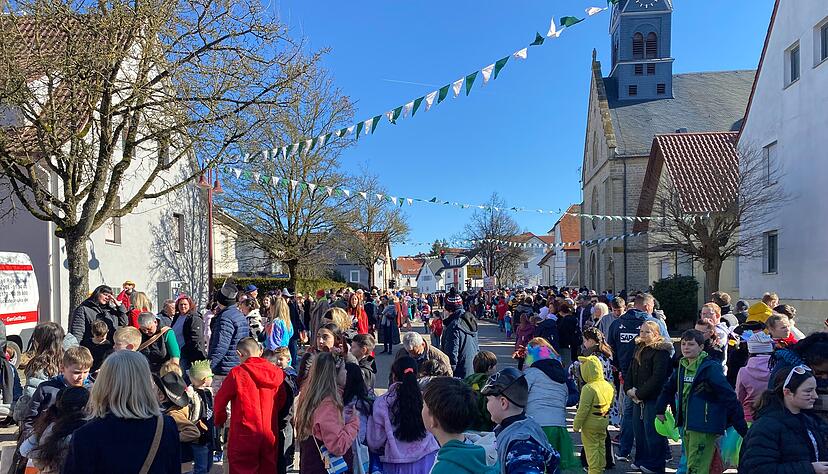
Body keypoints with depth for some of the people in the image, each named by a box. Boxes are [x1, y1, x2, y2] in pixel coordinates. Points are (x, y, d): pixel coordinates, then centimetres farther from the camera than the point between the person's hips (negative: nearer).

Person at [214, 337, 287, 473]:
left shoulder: (237, 372, -10)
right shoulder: (276, 372, 0)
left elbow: (220, 399, 0)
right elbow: (282, 401, 10)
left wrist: (220, 420, 17)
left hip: (245, 435, -3)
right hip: (270, 435, 4)